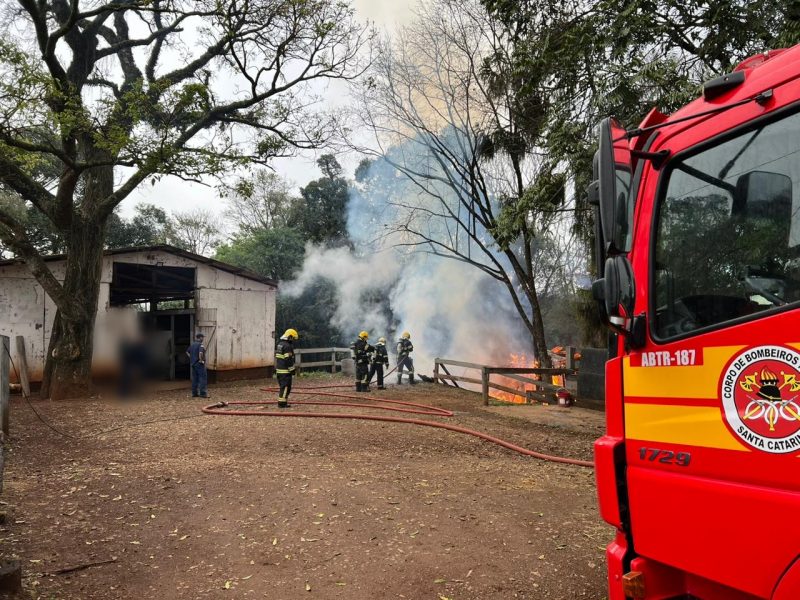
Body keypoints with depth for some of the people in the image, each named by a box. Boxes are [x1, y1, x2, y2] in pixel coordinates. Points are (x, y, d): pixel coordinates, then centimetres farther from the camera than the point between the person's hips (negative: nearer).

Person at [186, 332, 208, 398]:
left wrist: (191, 358, 17)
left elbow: (187, 352, 21)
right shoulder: (200, 345, -15)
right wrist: (201, 360, -18)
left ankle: (194, 393, 15)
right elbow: (200, 353, -30)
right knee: (203, 378, -4)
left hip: (193, 363, 8)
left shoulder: (192, 344, 12)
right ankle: (203, 393, -6)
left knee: (194, 378, 12)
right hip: (199, 364, -8)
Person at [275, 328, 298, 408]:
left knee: (282, 386, 15)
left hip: (279, 369, 10)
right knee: (286, 386, -6)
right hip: (285, 370, -10)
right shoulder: (287, 346, -16)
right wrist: (292, 369, -14)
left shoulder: (279, 344, 15)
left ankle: (281, 402, 18)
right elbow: (288, 360, -20)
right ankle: (282, 403, -6)